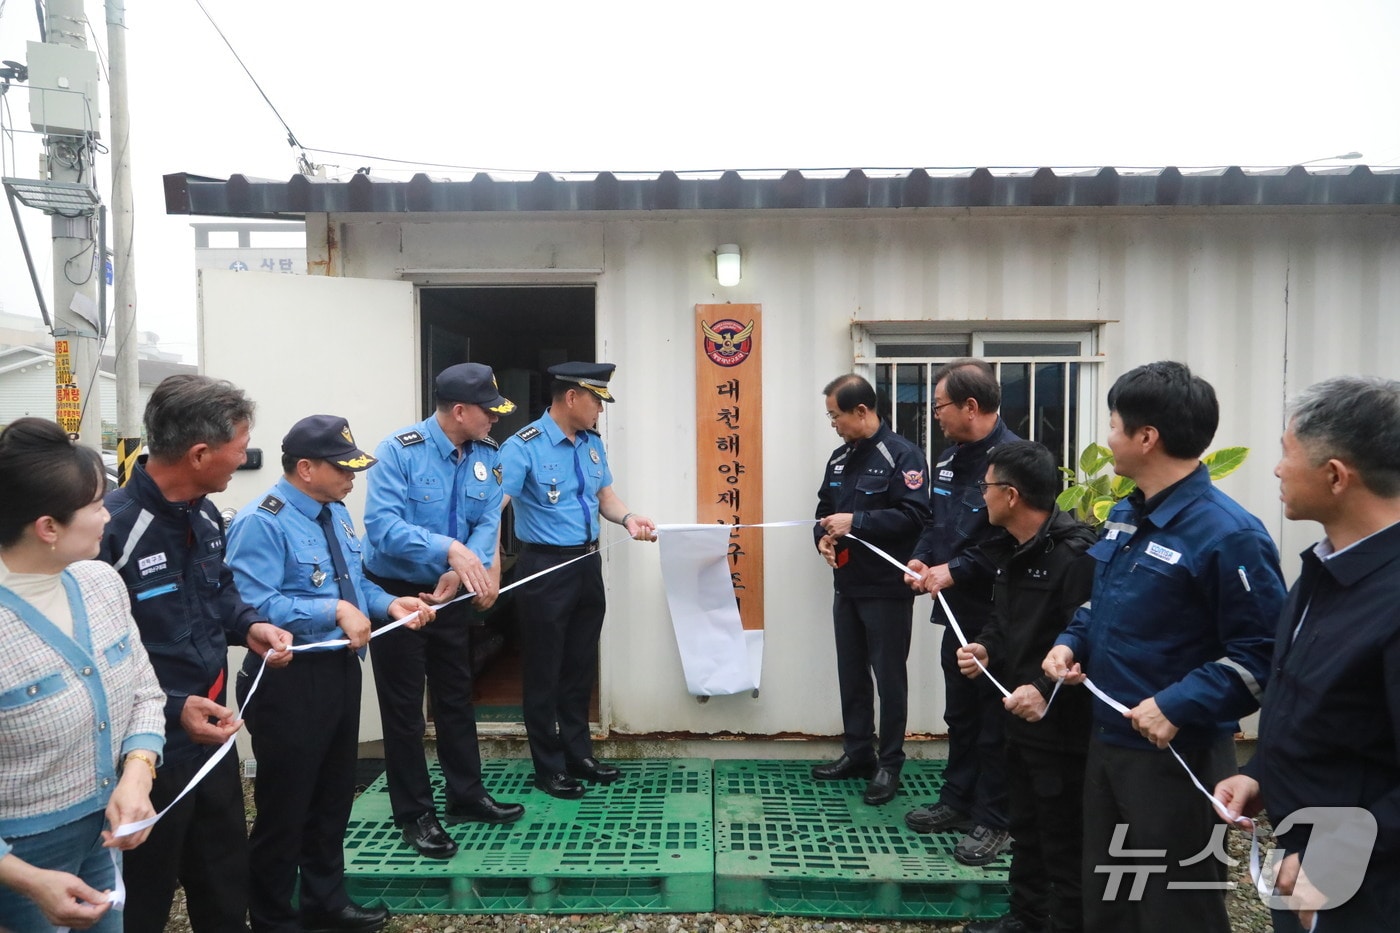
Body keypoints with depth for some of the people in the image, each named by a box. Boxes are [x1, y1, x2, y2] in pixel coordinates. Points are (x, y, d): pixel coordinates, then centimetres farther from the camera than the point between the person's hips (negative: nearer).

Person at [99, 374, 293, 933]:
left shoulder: (205, 516, 2)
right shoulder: (111, 530, -26)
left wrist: (249, 626, -2)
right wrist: (169, 708, -28)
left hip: (211, 737, 8)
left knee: (227, 885, 24)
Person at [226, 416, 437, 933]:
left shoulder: (336, 512, 8)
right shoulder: (261, 523, -19)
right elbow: (256, 606, -28)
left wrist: (388, 603, -1)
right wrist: (335, 610, -28)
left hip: (341, 670, 9)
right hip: (291, 681, -9)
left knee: (335, 794, 22)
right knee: (285, 807, 8)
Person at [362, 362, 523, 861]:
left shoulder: (486, 455, -5)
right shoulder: (399, 451, -22)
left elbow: (487, 524, -8)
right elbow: (382, 526, -31)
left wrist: (462, 571, -26)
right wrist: (450, 548, -43)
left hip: (450, 595, 6)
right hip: (395, 594, -6)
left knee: (457, 697, 17)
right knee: (403, 708, 5)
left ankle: (466, 796, 33)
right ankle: (415, 815, 19)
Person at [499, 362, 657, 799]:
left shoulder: (592, 443, 7)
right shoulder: (523, 446, -17)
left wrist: (627, 518, -3)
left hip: (588, 565, 7)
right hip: (546, 568, -7)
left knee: (581, 666, 17)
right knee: (545, 671, 6)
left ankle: (579, 754, 33)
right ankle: (549, 767, 22)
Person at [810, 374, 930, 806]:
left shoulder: (902, 455, -13)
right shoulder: (840, 457, 12)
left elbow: (914, 515, -22)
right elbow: (825, 507, 20)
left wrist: (856, 522, -22)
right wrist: (823, 536, -1)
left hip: (887, 590, -7)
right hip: (847, 587, 8)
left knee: (889, 677, 4)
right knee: (851, 674, 15)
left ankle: (889, 764, 17)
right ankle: (857, 753, 29)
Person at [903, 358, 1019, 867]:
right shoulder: (949, 459, 11)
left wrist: (955, 571, -20)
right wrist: (921, 558, 1)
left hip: (996, 615, -9)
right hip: (958, 611, 9)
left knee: (994, 719, 5)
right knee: (959, 713, 20)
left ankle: (994, 823, 19)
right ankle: (957, 801, 35)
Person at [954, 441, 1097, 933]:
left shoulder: (1074, 555, -23)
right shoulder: (1012, 550, 9)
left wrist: (1048, 690, -33)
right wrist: (985, 649, 0)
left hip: (1063, 728, -10)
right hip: (1021, 720, 10)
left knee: (1064, 843, 6)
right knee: (1024, 829, 23)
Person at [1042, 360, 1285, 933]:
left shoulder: (1228, 534, -21)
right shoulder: (1125, 514, 6)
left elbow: (1263, 652, -21)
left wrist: (1178, 706, -26)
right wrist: (1070, 643, 0)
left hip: (1176, 755, -8)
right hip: (1106, 739, 8)